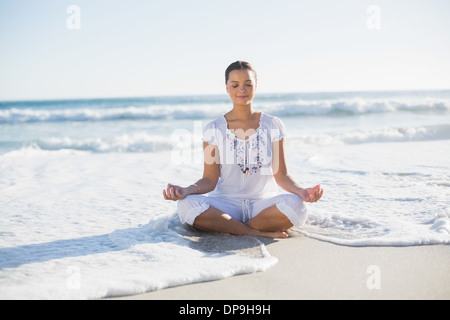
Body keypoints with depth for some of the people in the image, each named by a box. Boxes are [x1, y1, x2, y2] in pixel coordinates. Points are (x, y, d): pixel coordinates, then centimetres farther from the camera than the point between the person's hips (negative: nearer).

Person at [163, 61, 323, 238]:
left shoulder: (273, 125, 6)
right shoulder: (214, 129, 4)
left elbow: (281, 174, 3)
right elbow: (210, 180, -1)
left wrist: (301, 191, -18)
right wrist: (187, 190, -22)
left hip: (263, 203, 1)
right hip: (227, 203, 0)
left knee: (296, 204, -33)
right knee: (187, 204, -31)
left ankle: (226, 227, -17)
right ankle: (261, 232, -24)